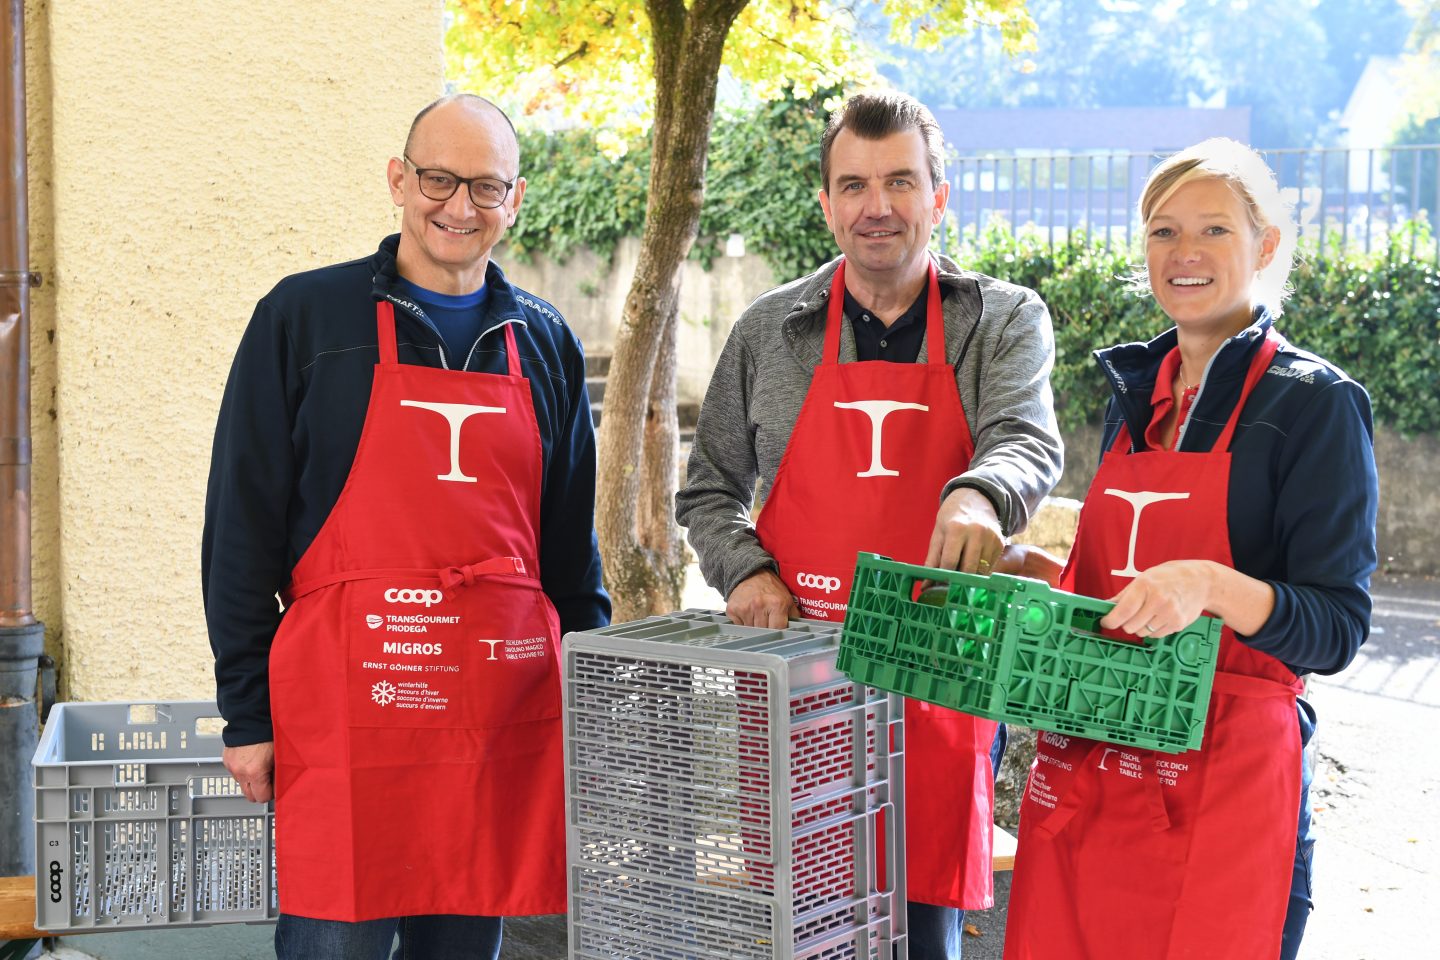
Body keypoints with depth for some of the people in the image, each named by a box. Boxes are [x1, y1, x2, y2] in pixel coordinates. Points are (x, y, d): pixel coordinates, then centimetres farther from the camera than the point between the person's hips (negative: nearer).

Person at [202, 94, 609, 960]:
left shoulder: (545, 343, 12)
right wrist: (246, 713, -2)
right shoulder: (305, 317, 2)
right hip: (347, 708, -3)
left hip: (506, 715, 4)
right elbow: (242, 525, 1)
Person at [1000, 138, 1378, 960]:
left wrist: (1212, 585, -28)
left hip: (1223, 780, -5)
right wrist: (1031, 570, 3)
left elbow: (1337, 630, -11)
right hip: (1086, 767, 6)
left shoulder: (1313, 403, -6)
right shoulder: (1137, 391, 12)